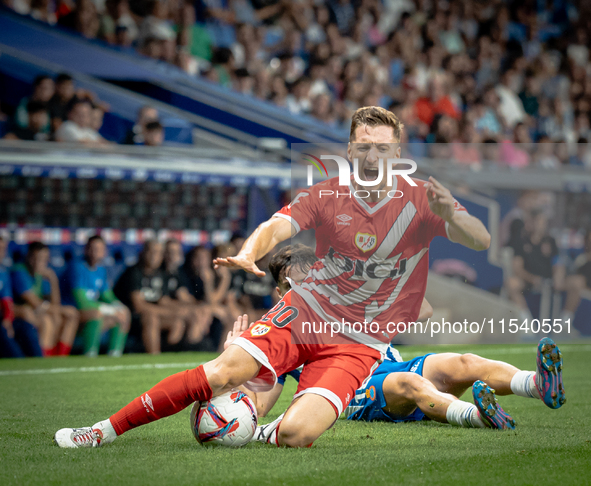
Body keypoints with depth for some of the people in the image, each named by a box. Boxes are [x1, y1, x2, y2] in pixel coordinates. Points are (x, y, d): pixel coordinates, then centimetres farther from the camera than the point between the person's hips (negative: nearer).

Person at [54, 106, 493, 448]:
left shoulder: (420, 201, -5)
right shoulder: (325, 195, -2)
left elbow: (481, 241, -13)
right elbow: (277, 227, -16)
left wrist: (450, 214, -36)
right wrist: (248, 254, -40)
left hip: (358, 343, -1)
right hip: (303, 312, 2)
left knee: (297, 434, -25)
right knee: (222, 372, -20)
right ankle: (107, 430, -6)